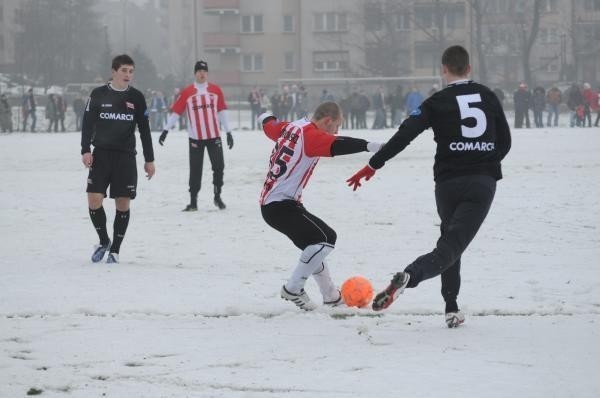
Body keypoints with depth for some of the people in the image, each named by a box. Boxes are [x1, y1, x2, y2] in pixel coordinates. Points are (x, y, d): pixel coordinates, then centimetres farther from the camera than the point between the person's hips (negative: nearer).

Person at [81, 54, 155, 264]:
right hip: (101, 154, -1)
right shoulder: (98, 94, 3)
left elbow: (144, 130, 9)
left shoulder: (136, 97, 5)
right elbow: (88, 123, 3)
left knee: (123, 204, -1)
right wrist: (85, 150, -9)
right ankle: (103, 241, 13)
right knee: (94, 200, -10)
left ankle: (115, 249, 11)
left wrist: (149, 160, 7)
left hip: (126, 157, 1)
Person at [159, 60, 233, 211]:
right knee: (195, 170, 1)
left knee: (219, 166, -1)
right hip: (195, 138, -1)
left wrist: (228, 132, 9)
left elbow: (222, 111, 10)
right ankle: (193, 202, 9)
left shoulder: (215, 90, 5)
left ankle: (217, 196, 18)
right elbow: (175, 111, 0)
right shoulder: (187, 92, -1)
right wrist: (166, 130, -3)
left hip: (214, 136, 1)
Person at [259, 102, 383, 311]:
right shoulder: (311, 135, -15)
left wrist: (266, 118, 58)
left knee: (316, 241, 19)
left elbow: (271, 126, 35)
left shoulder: (290, 127, 13)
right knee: (323, 239, -15)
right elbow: (337, 145, -34)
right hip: (280, 205, -10)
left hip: (269, 201, 10)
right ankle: (293, 289, -6)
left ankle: (331, 296, 26)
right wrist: (368, 145, -46)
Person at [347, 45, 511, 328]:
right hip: (483, 183, 0)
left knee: (450, 239, 21)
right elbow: (505, 141, 13)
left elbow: (404, 135, -10)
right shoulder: (488, 97, 8)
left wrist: (372, 166, -7)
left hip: (448, 182, 0)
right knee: (452, 247, -9)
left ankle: (451, 310, 13)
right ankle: (409, 277, -37)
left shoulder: (437, 102, 0)